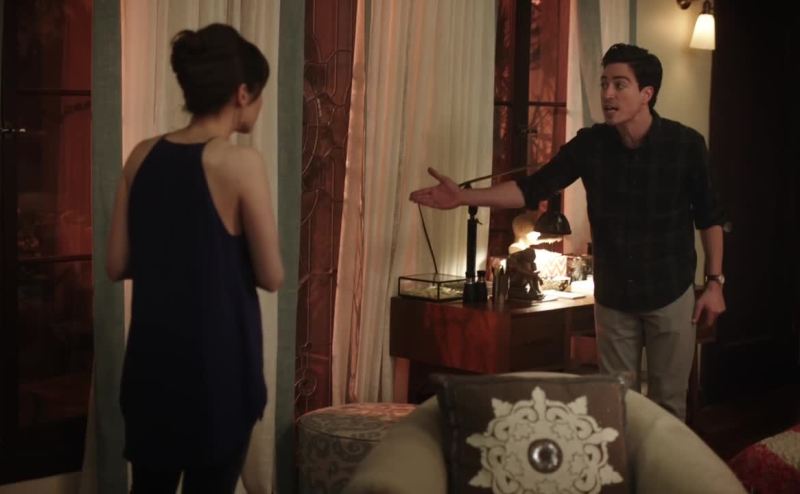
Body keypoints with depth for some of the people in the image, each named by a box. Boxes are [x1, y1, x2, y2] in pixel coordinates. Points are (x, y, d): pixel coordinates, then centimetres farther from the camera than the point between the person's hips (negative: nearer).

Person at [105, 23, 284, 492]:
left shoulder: (143, 155, 1)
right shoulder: (241, 162, -15)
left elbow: (117, 264, 5)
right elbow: (272, 276, -11)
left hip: (152, 358, 5)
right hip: (217, 362, -5)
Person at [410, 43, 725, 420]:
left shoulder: (685, 144, -12)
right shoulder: (590, 143, -7)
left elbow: (709, 217, -3)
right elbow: (532, 189, -9)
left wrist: (714, 282, -6)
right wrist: (464, 197, -20)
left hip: (670, 295, -2)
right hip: (612, 298, 2)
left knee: (667, 403, 7)